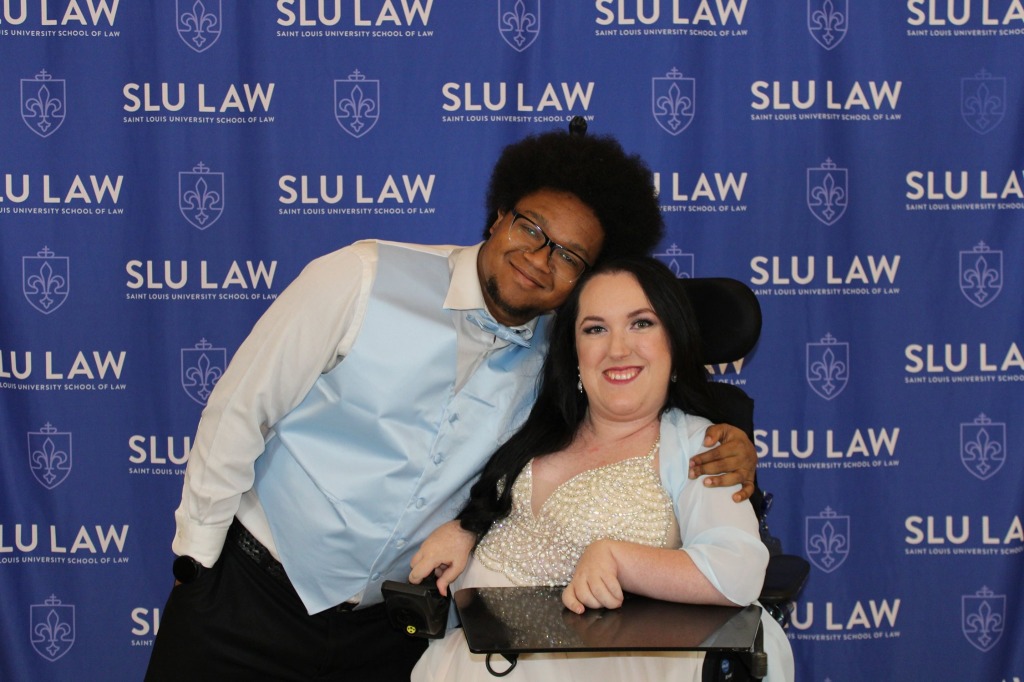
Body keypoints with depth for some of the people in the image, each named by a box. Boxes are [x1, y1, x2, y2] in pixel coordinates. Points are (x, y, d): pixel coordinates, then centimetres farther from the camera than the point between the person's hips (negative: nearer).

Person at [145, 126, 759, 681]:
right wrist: (198, 559, -4)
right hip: (252, 594, -3)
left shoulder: (558, 360, -3)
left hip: (386, 632, 3)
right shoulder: (363, 281, -15)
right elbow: (241, 409, -8)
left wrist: (730, 450, -11)